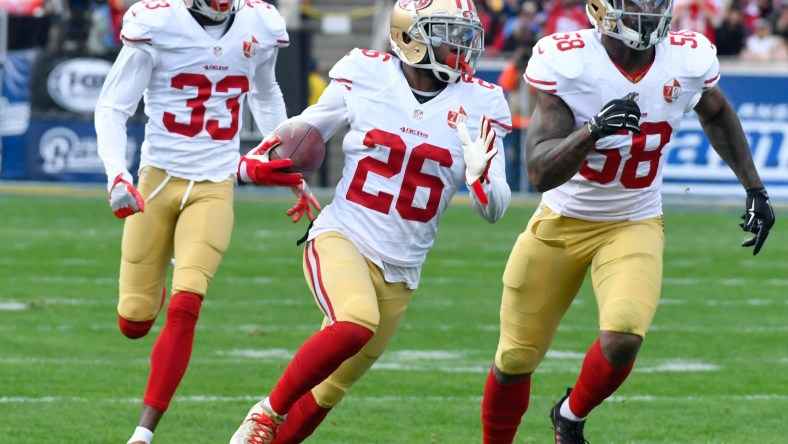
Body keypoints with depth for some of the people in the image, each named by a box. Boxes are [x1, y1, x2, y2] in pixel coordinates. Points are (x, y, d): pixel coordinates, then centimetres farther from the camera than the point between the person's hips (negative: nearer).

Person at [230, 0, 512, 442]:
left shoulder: (477, 104, -1)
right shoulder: (365, 75, -4)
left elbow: (494, 208, 0)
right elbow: (310, 129, 14)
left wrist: (479, 175, -20)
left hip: (401, 270, 3)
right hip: (343, 239, -3)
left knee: (329, 389, 8)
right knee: (356, 323, -32)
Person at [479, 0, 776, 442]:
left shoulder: (691, 61, -13)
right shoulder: (567, 62, -23)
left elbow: (716, 113, 13)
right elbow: (541, 173, -27)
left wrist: (756, 189, 12)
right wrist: (593, 130, -44)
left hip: (634, 226, 1)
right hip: (561, 222, -1)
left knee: (623, 339, -24)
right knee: (515, 360, 6)